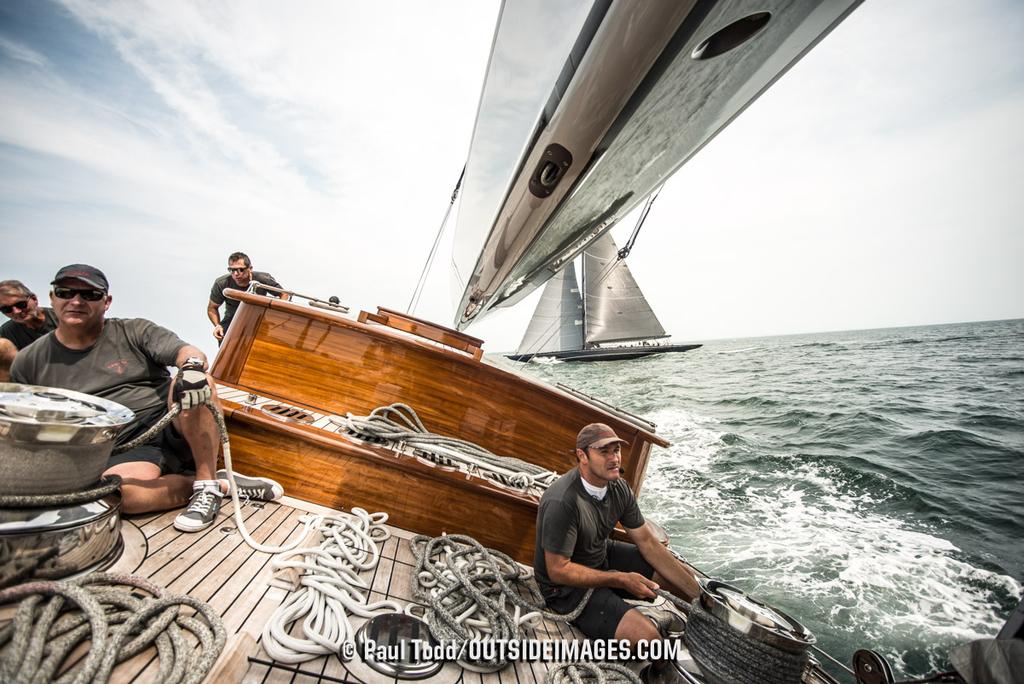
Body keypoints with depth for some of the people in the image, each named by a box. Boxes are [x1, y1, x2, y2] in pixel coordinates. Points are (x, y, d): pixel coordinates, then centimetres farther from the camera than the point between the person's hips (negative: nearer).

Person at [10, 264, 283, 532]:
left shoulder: (134, 332, 6)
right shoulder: (28, 363, 12)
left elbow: (191, 352, -12)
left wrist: (192, 366, -36)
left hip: (175, 428, 0)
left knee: (192, 382, -33)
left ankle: (208, 487, -26)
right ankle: (224, 483, -16)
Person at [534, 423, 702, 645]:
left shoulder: (619, 488, -8)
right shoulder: (561, 502, -34)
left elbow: (648, 543, -1)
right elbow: (558, 571, -26)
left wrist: (699, 593, -5)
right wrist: (621, 579, -23)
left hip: (604, 555, 8)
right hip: (567, 586, -8)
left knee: (682, 575, 7)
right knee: (645, 635, -23)